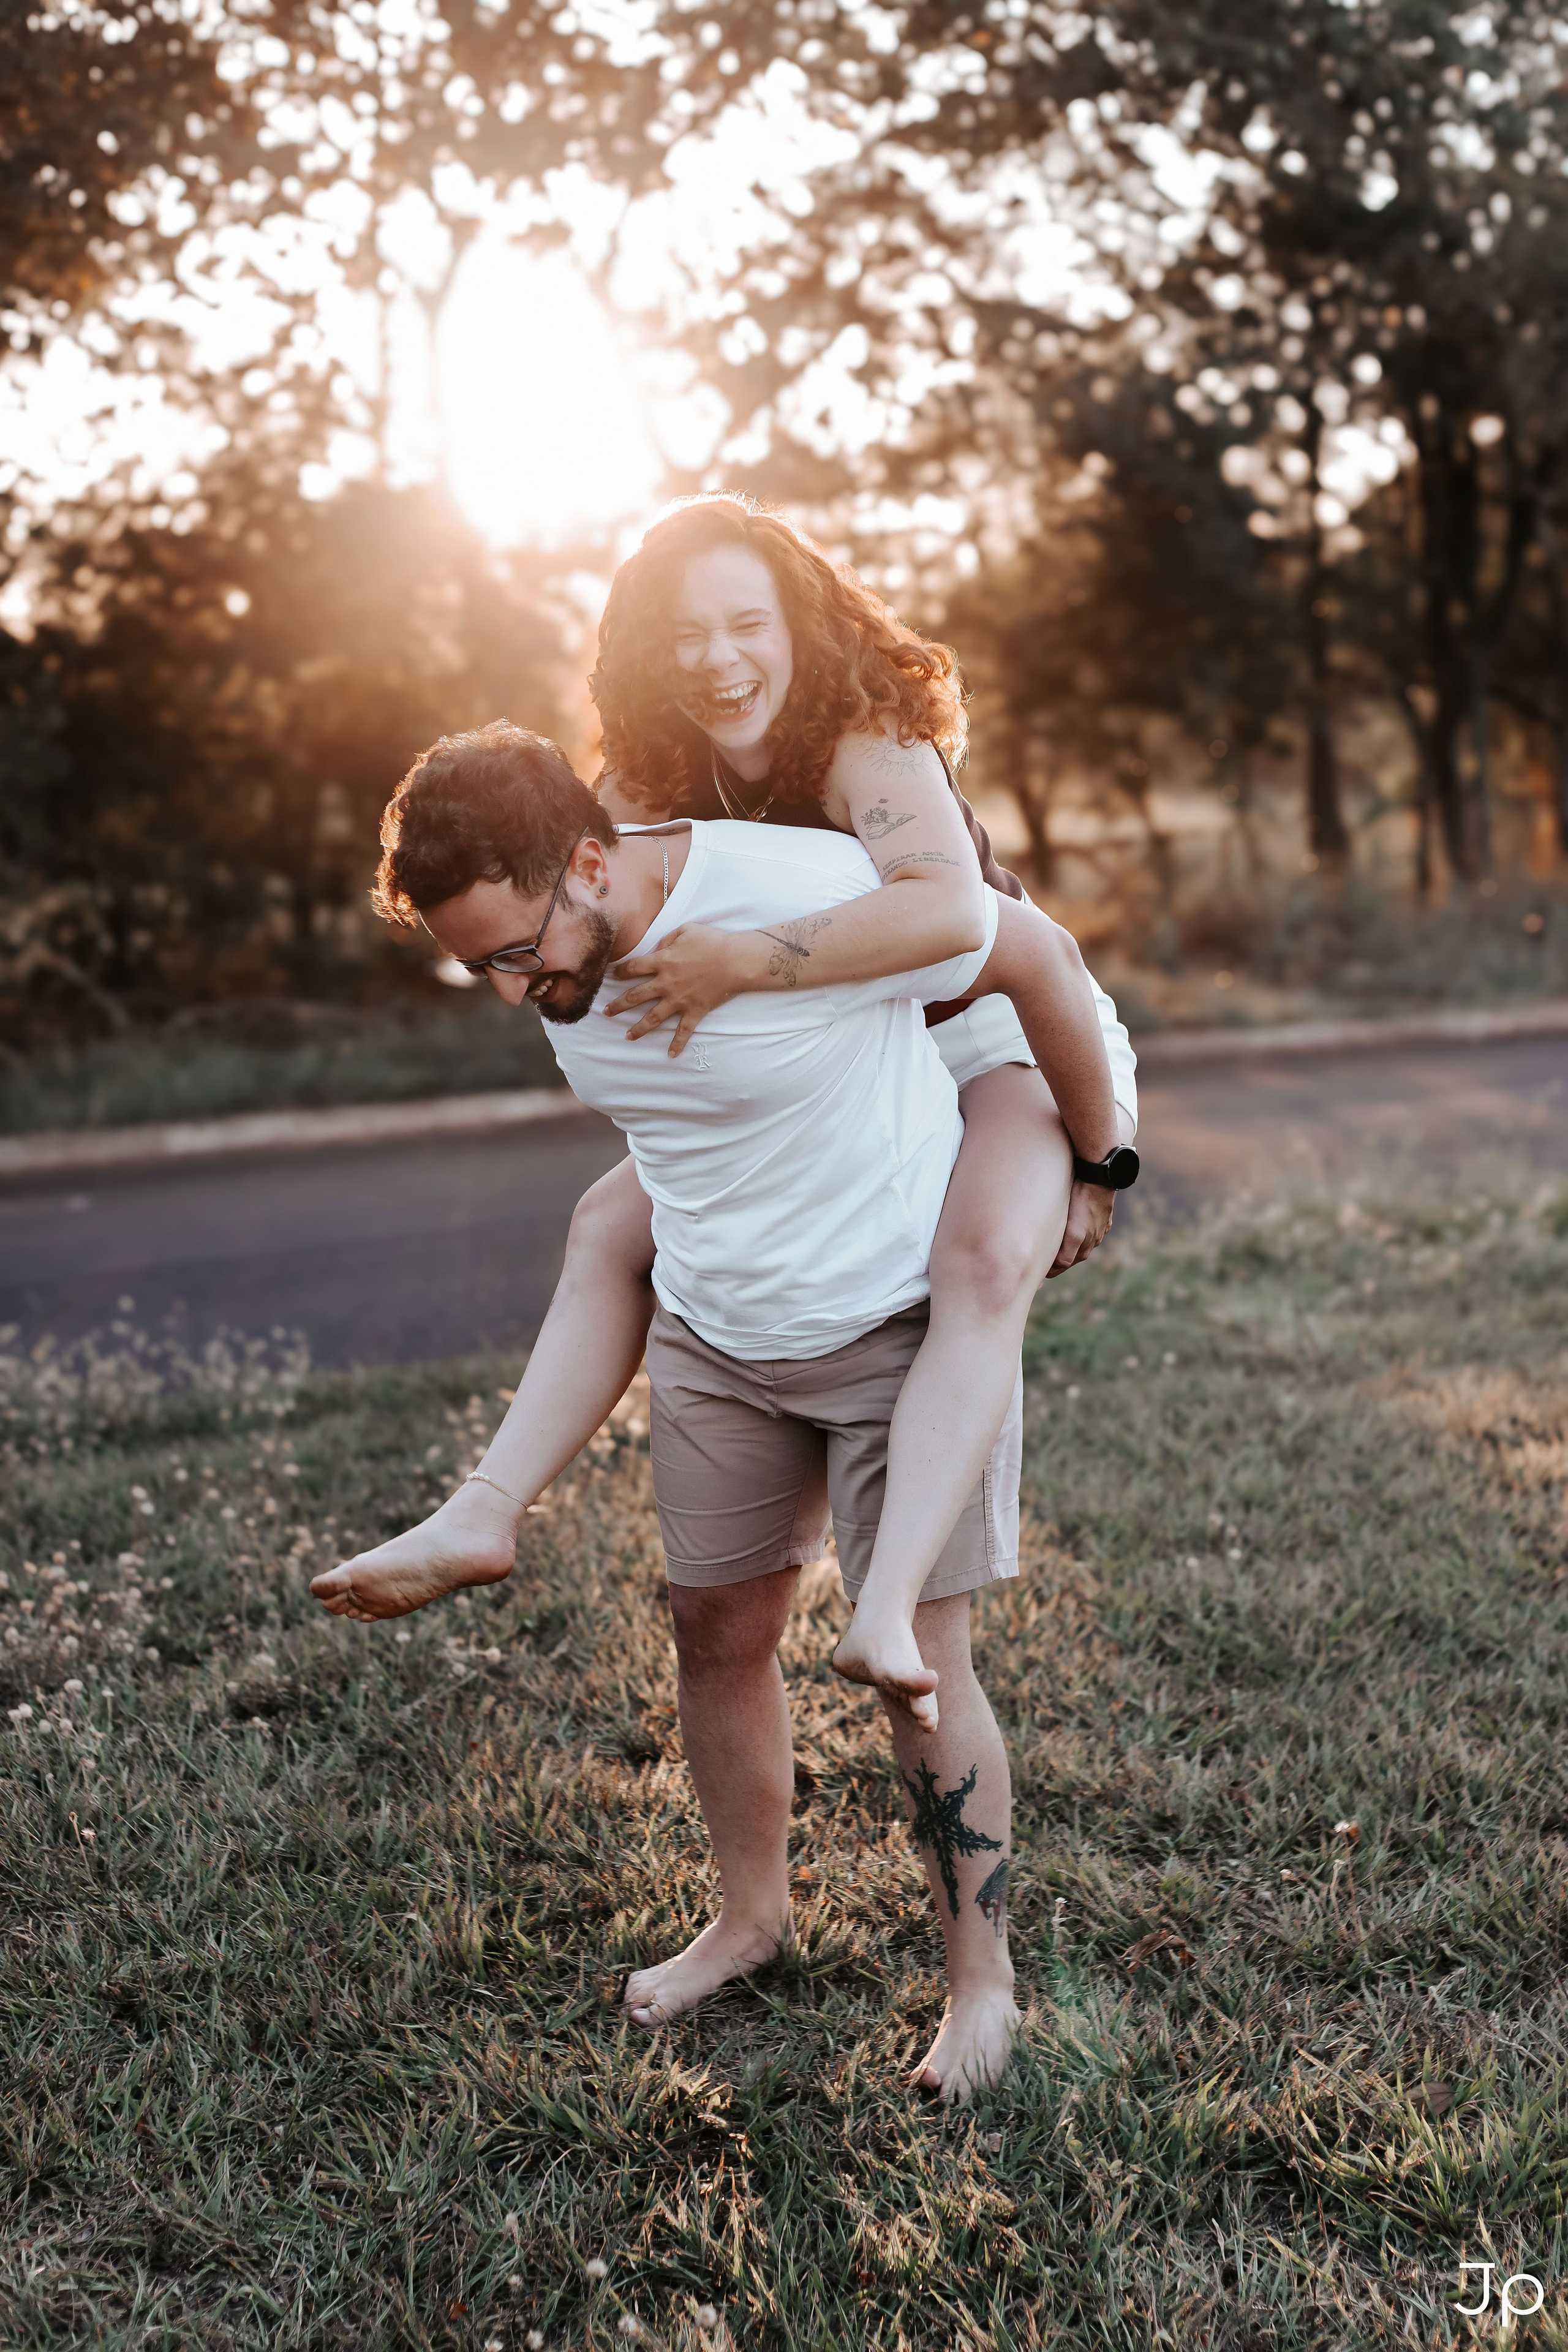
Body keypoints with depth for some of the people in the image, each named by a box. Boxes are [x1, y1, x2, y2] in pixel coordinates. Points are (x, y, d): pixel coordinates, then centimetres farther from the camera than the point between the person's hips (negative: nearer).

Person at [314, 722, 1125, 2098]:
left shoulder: (809, 900, -30)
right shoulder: (550, 956, -9)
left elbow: (1041, 959, -15)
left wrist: (1096, 1168, -3)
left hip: (901, 1325, -6)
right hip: (714, 1341, 6)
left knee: (918, 1661, -3)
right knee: (718, 1629, 12)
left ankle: (983, 1978, 15)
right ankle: (752, 1912, 34)